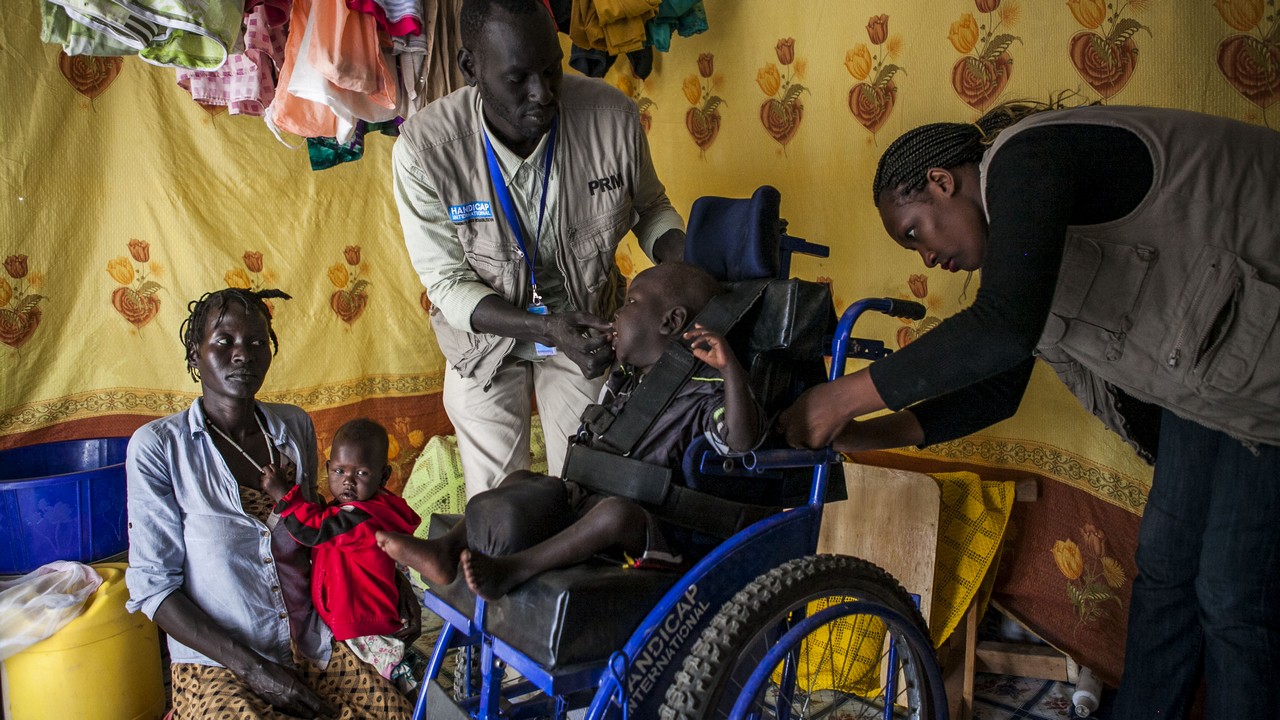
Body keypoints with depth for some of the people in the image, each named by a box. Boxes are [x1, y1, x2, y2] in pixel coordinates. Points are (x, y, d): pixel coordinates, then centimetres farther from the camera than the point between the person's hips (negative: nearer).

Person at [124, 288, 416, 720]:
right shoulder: (157, 446, -7)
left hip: (314, 648, 4)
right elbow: (152, 585, -8)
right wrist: (252, 668, -15)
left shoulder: (295, 427, 7)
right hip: (216, 665, -4)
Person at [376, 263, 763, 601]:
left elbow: (744, 441, -31)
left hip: (648, 525, -9)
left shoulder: (702, 394, -13)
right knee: (521, 479, 8)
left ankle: (514, 568, -35)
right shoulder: (621, 379, 13)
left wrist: (731, 370, -40)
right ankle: (448, 548, -8)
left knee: (618, 511, -40)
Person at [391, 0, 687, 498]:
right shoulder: (424, 148, -28)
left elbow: (650, 207, -3)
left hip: (586, 323, 1)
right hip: (486, 330, -1)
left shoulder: (612, 115, -24)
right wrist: (546, 328, -34)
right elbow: (448, 282, -20)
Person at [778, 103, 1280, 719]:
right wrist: (866, 434, 1)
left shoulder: (1027, 159, -24)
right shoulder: (1007, 236, 6)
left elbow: (1004, 329, -39)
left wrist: (847, 395, -32)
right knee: (1164, 566, 14)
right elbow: (998, 391, 8)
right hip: (1213, 376, 10)